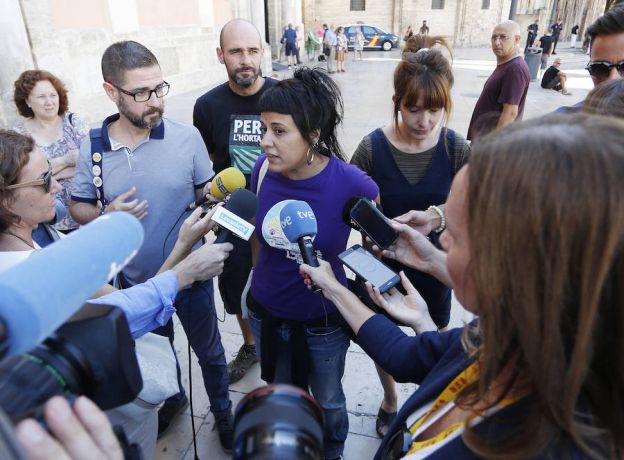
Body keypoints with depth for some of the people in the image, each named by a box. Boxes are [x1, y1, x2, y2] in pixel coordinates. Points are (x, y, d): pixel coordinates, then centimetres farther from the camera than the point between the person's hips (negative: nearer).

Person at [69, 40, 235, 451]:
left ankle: (222, 411, 46)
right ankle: (172, 399, 58)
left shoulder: (186, 136, -15)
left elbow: (207, 192, -4)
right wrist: (105, 216, -19)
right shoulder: (93, 147, -9)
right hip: (136, 279, 3)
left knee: (208, 350, 18)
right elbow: (78, 207, 2)